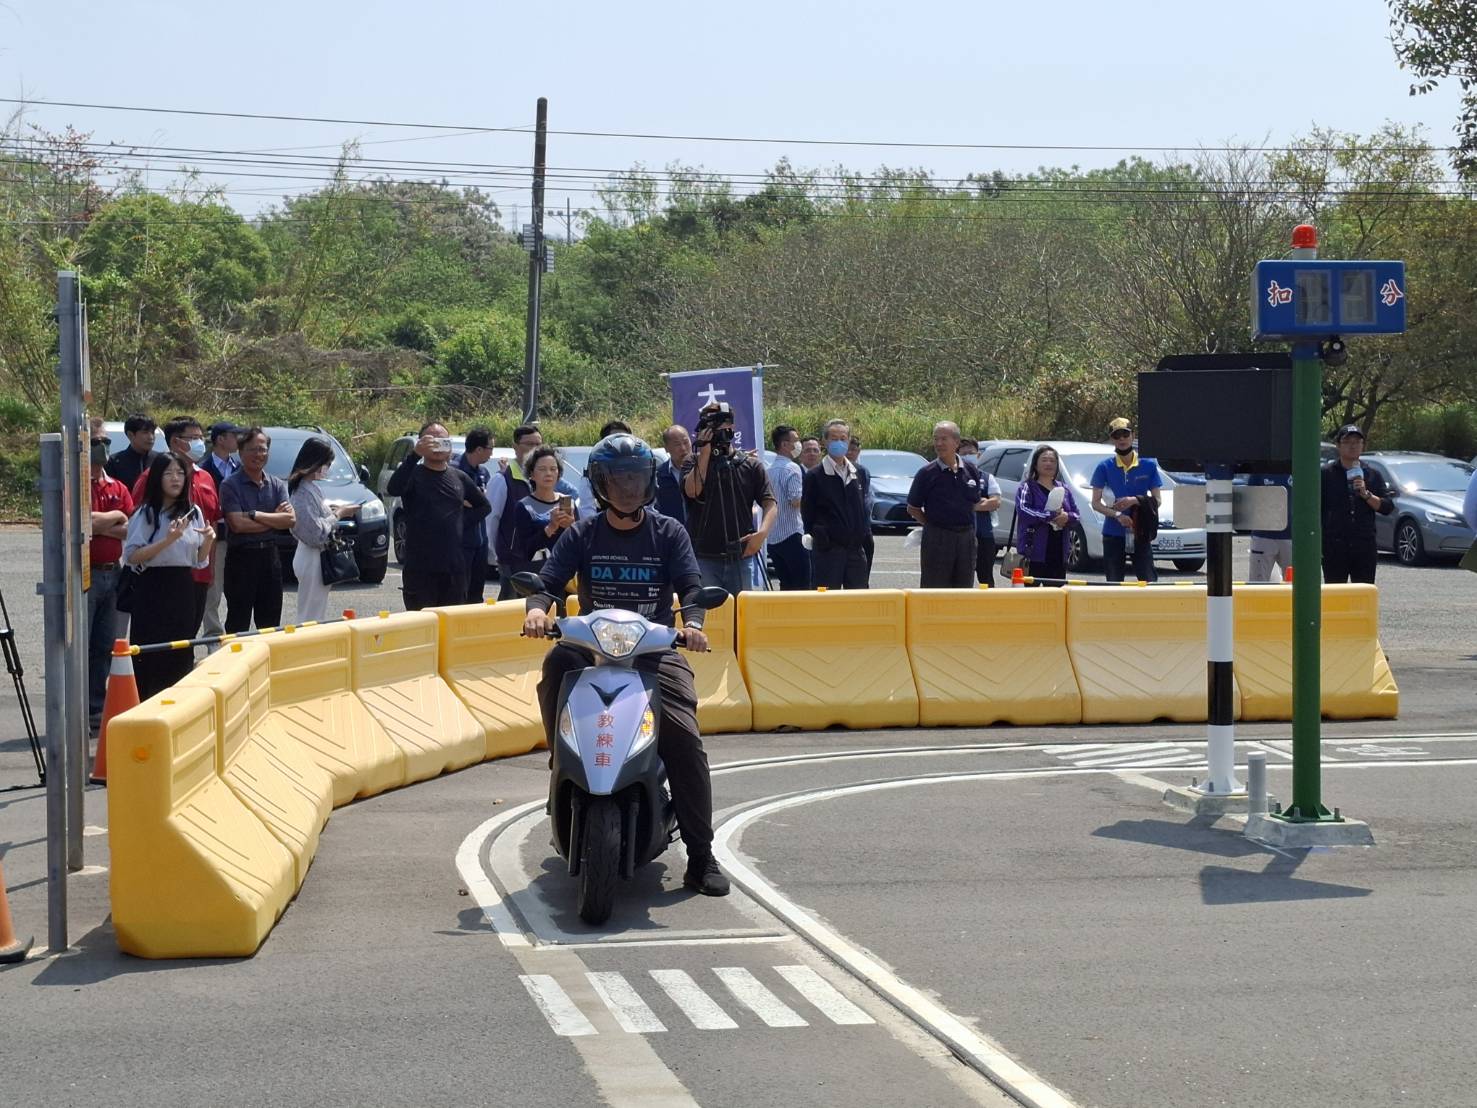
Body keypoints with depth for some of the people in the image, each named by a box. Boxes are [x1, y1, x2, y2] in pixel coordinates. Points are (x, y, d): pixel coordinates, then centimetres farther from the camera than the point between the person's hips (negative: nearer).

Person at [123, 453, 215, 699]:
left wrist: (208, 541, -5)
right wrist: (167, 540, -21)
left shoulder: (193, 513, 10)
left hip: (183, 588, 5)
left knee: (182, 654, 6)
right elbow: (131, 556, -13)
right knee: (151, 655, -5)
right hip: (153, 588, -5)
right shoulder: (146, 514, -5)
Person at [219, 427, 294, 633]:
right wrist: (274, 519, -9)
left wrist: (256, 515, -14)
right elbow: (237, 524, -17)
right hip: (242, 556, -5)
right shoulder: (230, 485, -6)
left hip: (270, 556, 5)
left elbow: (290, 520, -5)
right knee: (238, 623, -1)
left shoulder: (277, 485, 9)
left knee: (270, 622, 10)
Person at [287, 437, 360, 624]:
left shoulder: (310, 487, 11)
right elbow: (316, 532, -21)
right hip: (313, 559, -10)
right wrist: (338, 515, -11)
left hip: (316, 556, 10)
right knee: (311, 617, -6)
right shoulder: (304, 491, -19)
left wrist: (335, 511, 9)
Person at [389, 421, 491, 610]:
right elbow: (393, 489, -25)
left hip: (454, 567, 4)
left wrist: (466, 520, 7)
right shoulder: (413, 473, -2)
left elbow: (483, 505, 27)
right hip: (420, 567, -4)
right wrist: (414, 455, -34)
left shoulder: (459, 478, 13)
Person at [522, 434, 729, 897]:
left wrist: (692, 623, -23)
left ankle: (701, 856, -13)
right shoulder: (581, 535, 8)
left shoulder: (668, 533, 7)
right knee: (557, 664, -34)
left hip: (656, 649, -1)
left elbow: (691, 586, -1)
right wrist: (538, 609, -25)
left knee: (684, 737, -19)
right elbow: (549, 580, -1)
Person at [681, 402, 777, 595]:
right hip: (703, 558, -2)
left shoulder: (751, 465, 8)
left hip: (740, 557, 2)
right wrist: (705, 452, -8)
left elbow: (770, 504, 2)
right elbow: (692, 491, -12)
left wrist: (762, 533, -16)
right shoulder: (695, 463, 7)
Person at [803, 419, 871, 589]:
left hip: (855, 548, 5)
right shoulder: (815, 476, -2)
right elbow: (808, 514, -2)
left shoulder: (857, 474, 14)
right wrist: (818, 537, -8)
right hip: (828, 550, -5)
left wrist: (866, 534, 10)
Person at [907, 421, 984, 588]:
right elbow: (913, 508, 3)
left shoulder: (971, 470, 7)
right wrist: (932, 524, -3)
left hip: (966, 537, 4)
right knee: (933, 588, -3)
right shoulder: (926, 473, -3)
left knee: (964, 588, 8)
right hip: (937, 538, -4)